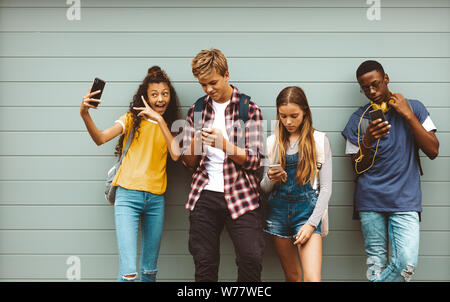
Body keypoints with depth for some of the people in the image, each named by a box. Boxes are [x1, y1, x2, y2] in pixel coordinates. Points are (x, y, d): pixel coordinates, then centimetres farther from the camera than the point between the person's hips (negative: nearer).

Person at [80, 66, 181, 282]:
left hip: (156, 198, 4)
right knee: (128, 272, -14)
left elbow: (176, 154, -6)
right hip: (128, 195, -3)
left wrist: (160, 120, -10)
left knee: (150, 271, 11)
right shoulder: (132, 119, 5)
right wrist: (85, 114, -28)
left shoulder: (169, 125, 14)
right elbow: (101, 138, -10)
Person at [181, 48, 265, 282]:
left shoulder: (249, 109, 2)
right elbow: (188, 163, 11)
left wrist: (224, 144, -19)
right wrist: (194, 143, -11)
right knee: (204, 264, 6)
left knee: (251, 259, -12)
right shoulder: (196, 111, 11)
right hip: (204, 195, 3)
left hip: (240, 195, -2)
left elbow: (254, 161, -4)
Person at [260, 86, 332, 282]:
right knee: (292, 274, 10)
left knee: (312, 278, -16)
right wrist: (271, 179, -11)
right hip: (278, 209, 3)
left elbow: (326, 187, -1)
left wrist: (312, 223, -9)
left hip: (307, 209, -2)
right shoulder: (271, 142, 8)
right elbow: (264, 188, 12)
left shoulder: (319, 140, 1)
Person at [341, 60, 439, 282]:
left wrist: (408, 116, -7)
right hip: (371, 200, 0)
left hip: (405, 199, 0)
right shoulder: (359, 120, 7)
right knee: (376, 263, 0)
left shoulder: (413, 108, 7)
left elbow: (433, 151, -1)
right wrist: (367, 142, -12)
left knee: (407, 263, -13)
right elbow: (358, 168, 7)